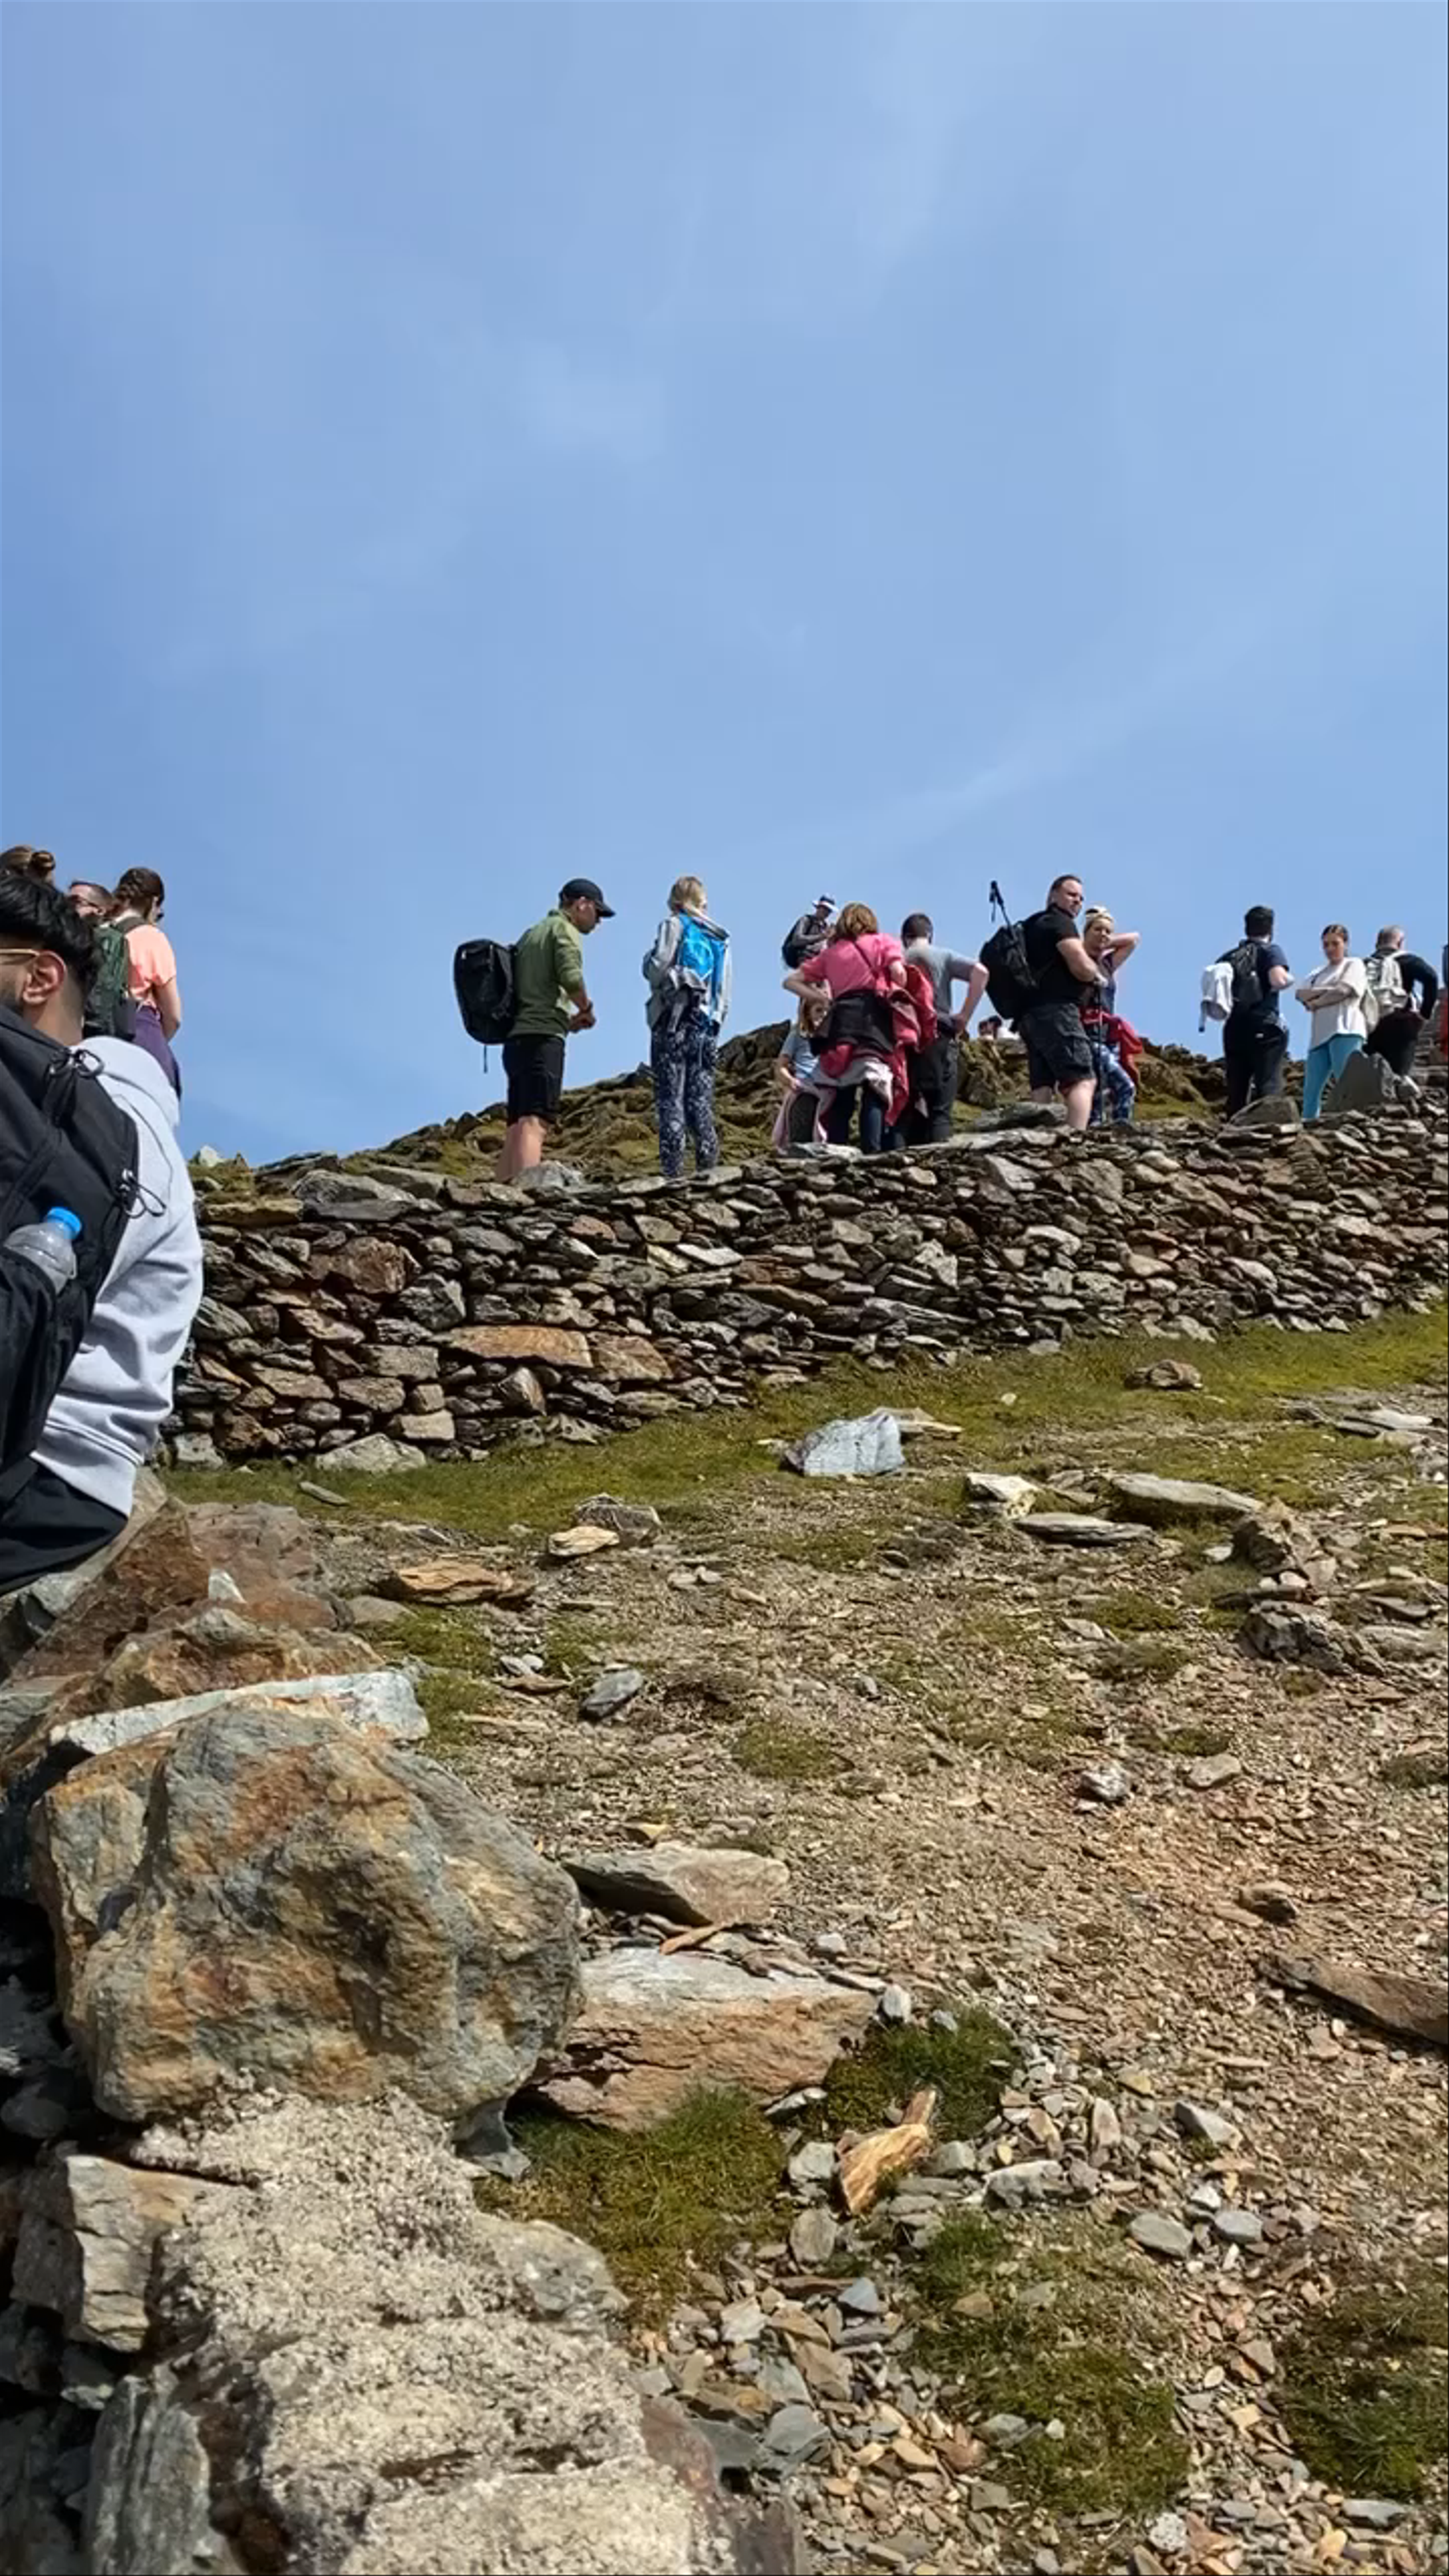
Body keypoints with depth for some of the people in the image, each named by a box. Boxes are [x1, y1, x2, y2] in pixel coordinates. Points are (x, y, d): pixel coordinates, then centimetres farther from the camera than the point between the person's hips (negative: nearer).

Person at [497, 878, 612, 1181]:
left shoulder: (532, 933, 26)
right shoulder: (564, 930, 1)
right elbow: (572, 979, -16)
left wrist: (566, 1019, 20)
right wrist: (586, 1010, 2)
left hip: (517, 1038, 8)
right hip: (542, 1038, -8)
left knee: (517, 1128, 3)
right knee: (535, 1123, -20)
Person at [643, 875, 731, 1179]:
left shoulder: (674, 925, 3)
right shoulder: (719, 939, 19)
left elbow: (656, 970, -9)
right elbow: (725, 994, 15)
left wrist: (649, 960, 11)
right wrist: (716, 1023, 16)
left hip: (674, 1020, -5)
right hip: (707, 1027, 5)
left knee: (670, 1099, -8)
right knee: (701, 1101, 5)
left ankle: (672, 1172, -15)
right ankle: (708, 1168, -1)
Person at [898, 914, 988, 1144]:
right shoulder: (944, 956, 6)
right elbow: (980, 973, -8)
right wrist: (964, 1016, -3)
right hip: (940, 1038, -2)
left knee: (906, 1111, 7)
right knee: (940, 1112, -2)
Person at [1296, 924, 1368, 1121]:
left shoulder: (1354, 964, 10)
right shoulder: (1319, 972, 27)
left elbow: (1343, 991, -6)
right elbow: (1301, 994, 10)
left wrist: (1314, 1003, 4)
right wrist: (1326, 990, -6)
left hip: (1345, 1031, -6)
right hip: (1320, 1034, 6)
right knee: (1311, 1090, 0)